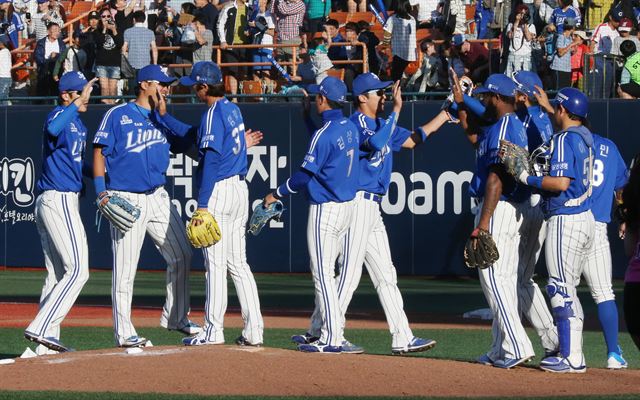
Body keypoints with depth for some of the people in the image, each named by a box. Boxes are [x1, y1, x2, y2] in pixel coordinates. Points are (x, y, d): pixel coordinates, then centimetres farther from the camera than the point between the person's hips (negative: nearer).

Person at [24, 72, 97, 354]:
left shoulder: (79, 125, 19)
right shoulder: (60, 114, -11)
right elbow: (53, 129, -36)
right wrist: (77, 103, -33)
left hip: (48, 203, 10)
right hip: (60, 201, -10)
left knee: (57, 274, 11)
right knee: (78, 270, -13)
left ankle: (46, 341, 11)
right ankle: (41, 329, -19)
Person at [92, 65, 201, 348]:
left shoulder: (163, 117, 14)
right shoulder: (117, 115, -3)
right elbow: (99, 153, -4)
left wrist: (163, 112, -8)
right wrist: (101, 192, -14)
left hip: (158, 198, 6)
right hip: (126, 201, -6)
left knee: (181, 256, 8)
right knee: (125, 269, -5)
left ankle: (175, 317, 23)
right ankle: (124, 333, 0)